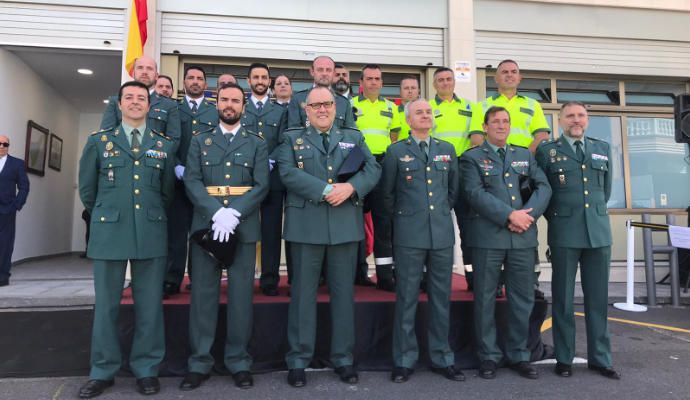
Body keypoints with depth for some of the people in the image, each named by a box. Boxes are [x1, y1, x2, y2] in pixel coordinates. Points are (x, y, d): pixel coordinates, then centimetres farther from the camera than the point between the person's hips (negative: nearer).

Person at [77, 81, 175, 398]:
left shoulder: (164, 145, 9)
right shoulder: (98, 141, 6)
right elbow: (87, 189, 14)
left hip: (151, 233, 1)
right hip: (109, 232, 0)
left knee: (149, 305, 5)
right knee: (105, 304, 7)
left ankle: (146, 370, 18)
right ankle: (102, 371, 22)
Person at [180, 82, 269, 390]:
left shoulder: (256, 143, 10)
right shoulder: (200, 141, 13)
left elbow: (262, 185, -1)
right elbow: (191, 182, 1)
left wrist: (234, 214, -15)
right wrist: (217, 213, -15)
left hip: (244, 226, -1)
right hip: (206, 223, 1)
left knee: (241, 294, 3)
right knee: (203, 293, 4)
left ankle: (239, 362, 15)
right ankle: (199, 362, 15)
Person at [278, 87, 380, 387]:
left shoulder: (353, 137, 16)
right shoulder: (292, 138, 10)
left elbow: (373, 169, 3)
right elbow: (288, 173, -8)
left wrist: (350, 187, -16)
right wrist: (326, 190, -17)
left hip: (345, 224, 2)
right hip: (306, 224, -2)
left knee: (343, 291, 8)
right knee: (303, 292, 5)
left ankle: (343, 358, 21)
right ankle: (298, 360, 16)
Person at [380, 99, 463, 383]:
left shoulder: (447, 150, 12)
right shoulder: (396, 151, 3)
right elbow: (386, 193, 9)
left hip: (443, 233, 3)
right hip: (409, 234, -3)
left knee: (441, 297, 9)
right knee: (406, 299, 3)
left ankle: (442, 358, 22)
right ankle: (404, 360, 15)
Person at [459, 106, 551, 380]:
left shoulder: (525, 156, 18)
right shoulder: (472, 157, 5)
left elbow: (543, 187, 7)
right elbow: (475, 193, -10)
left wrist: (529, 215, -11)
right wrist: (510, 215, -17)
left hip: (523, 236, 4)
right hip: (487, 236, -3)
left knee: (523, 298, 8)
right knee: (485, 298, 3)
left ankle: (518, 355, 22)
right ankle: (488, 356, 16)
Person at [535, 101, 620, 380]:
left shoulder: (603, 148, 14)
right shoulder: (547, 151, 3)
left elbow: (606, 190, 20)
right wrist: (556, 218, 7)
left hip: (599, 232, 3)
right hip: (564, 234, -3)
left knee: (598, 298, 8)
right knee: (563, 298, 4)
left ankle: (599, 358, 20)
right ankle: (564, 358, 14)